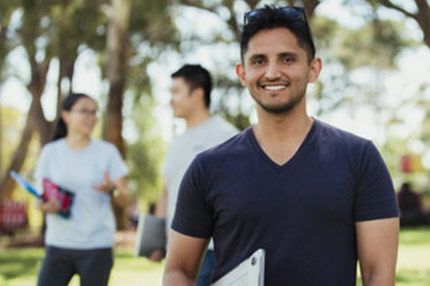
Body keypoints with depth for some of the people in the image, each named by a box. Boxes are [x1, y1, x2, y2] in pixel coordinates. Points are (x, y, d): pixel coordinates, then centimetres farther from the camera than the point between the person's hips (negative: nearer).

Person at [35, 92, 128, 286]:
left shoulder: (107, 151, 2)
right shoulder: (50, 152, 5)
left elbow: (124, 197, 2)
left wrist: (112, 189, -20)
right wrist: (45, 205, -12)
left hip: (96, 245, -1)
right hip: (58, 244, 1)